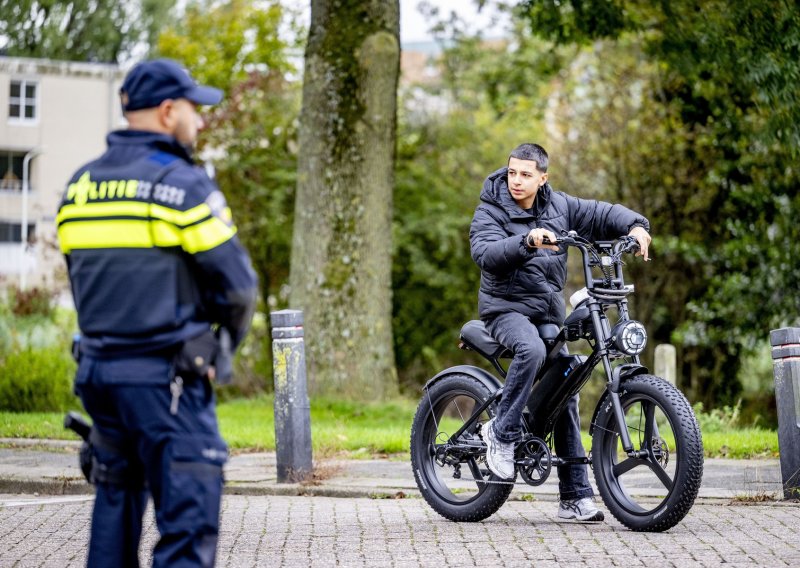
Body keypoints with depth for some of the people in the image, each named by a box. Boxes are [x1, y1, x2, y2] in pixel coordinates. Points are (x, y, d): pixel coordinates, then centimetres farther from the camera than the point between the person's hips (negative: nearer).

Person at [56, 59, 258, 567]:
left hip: (98, 367, 7)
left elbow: (84, 280, 16)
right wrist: (225, 339, 11)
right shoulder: (183, 184, -10)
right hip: (168, 376, -7)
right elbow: (237, 284, -8)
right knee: (189, 515, -8)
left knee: (116, 502, 18)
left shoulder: (80, 187, 11)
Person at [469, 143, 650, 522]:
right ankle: (502, 433, -20)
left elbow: (603, 214, 7)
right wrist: (526, 241, -40)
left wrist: (635, 226, -13)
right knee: (531, 350, -38)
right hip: (507, 307, -5)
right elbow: (485, 254, -24)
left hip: (549, 311, 5)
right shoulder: (491, 211, -7)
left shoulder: (559, 206, 6)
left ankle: (575, 496, 5)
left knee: (565, 397, 2)